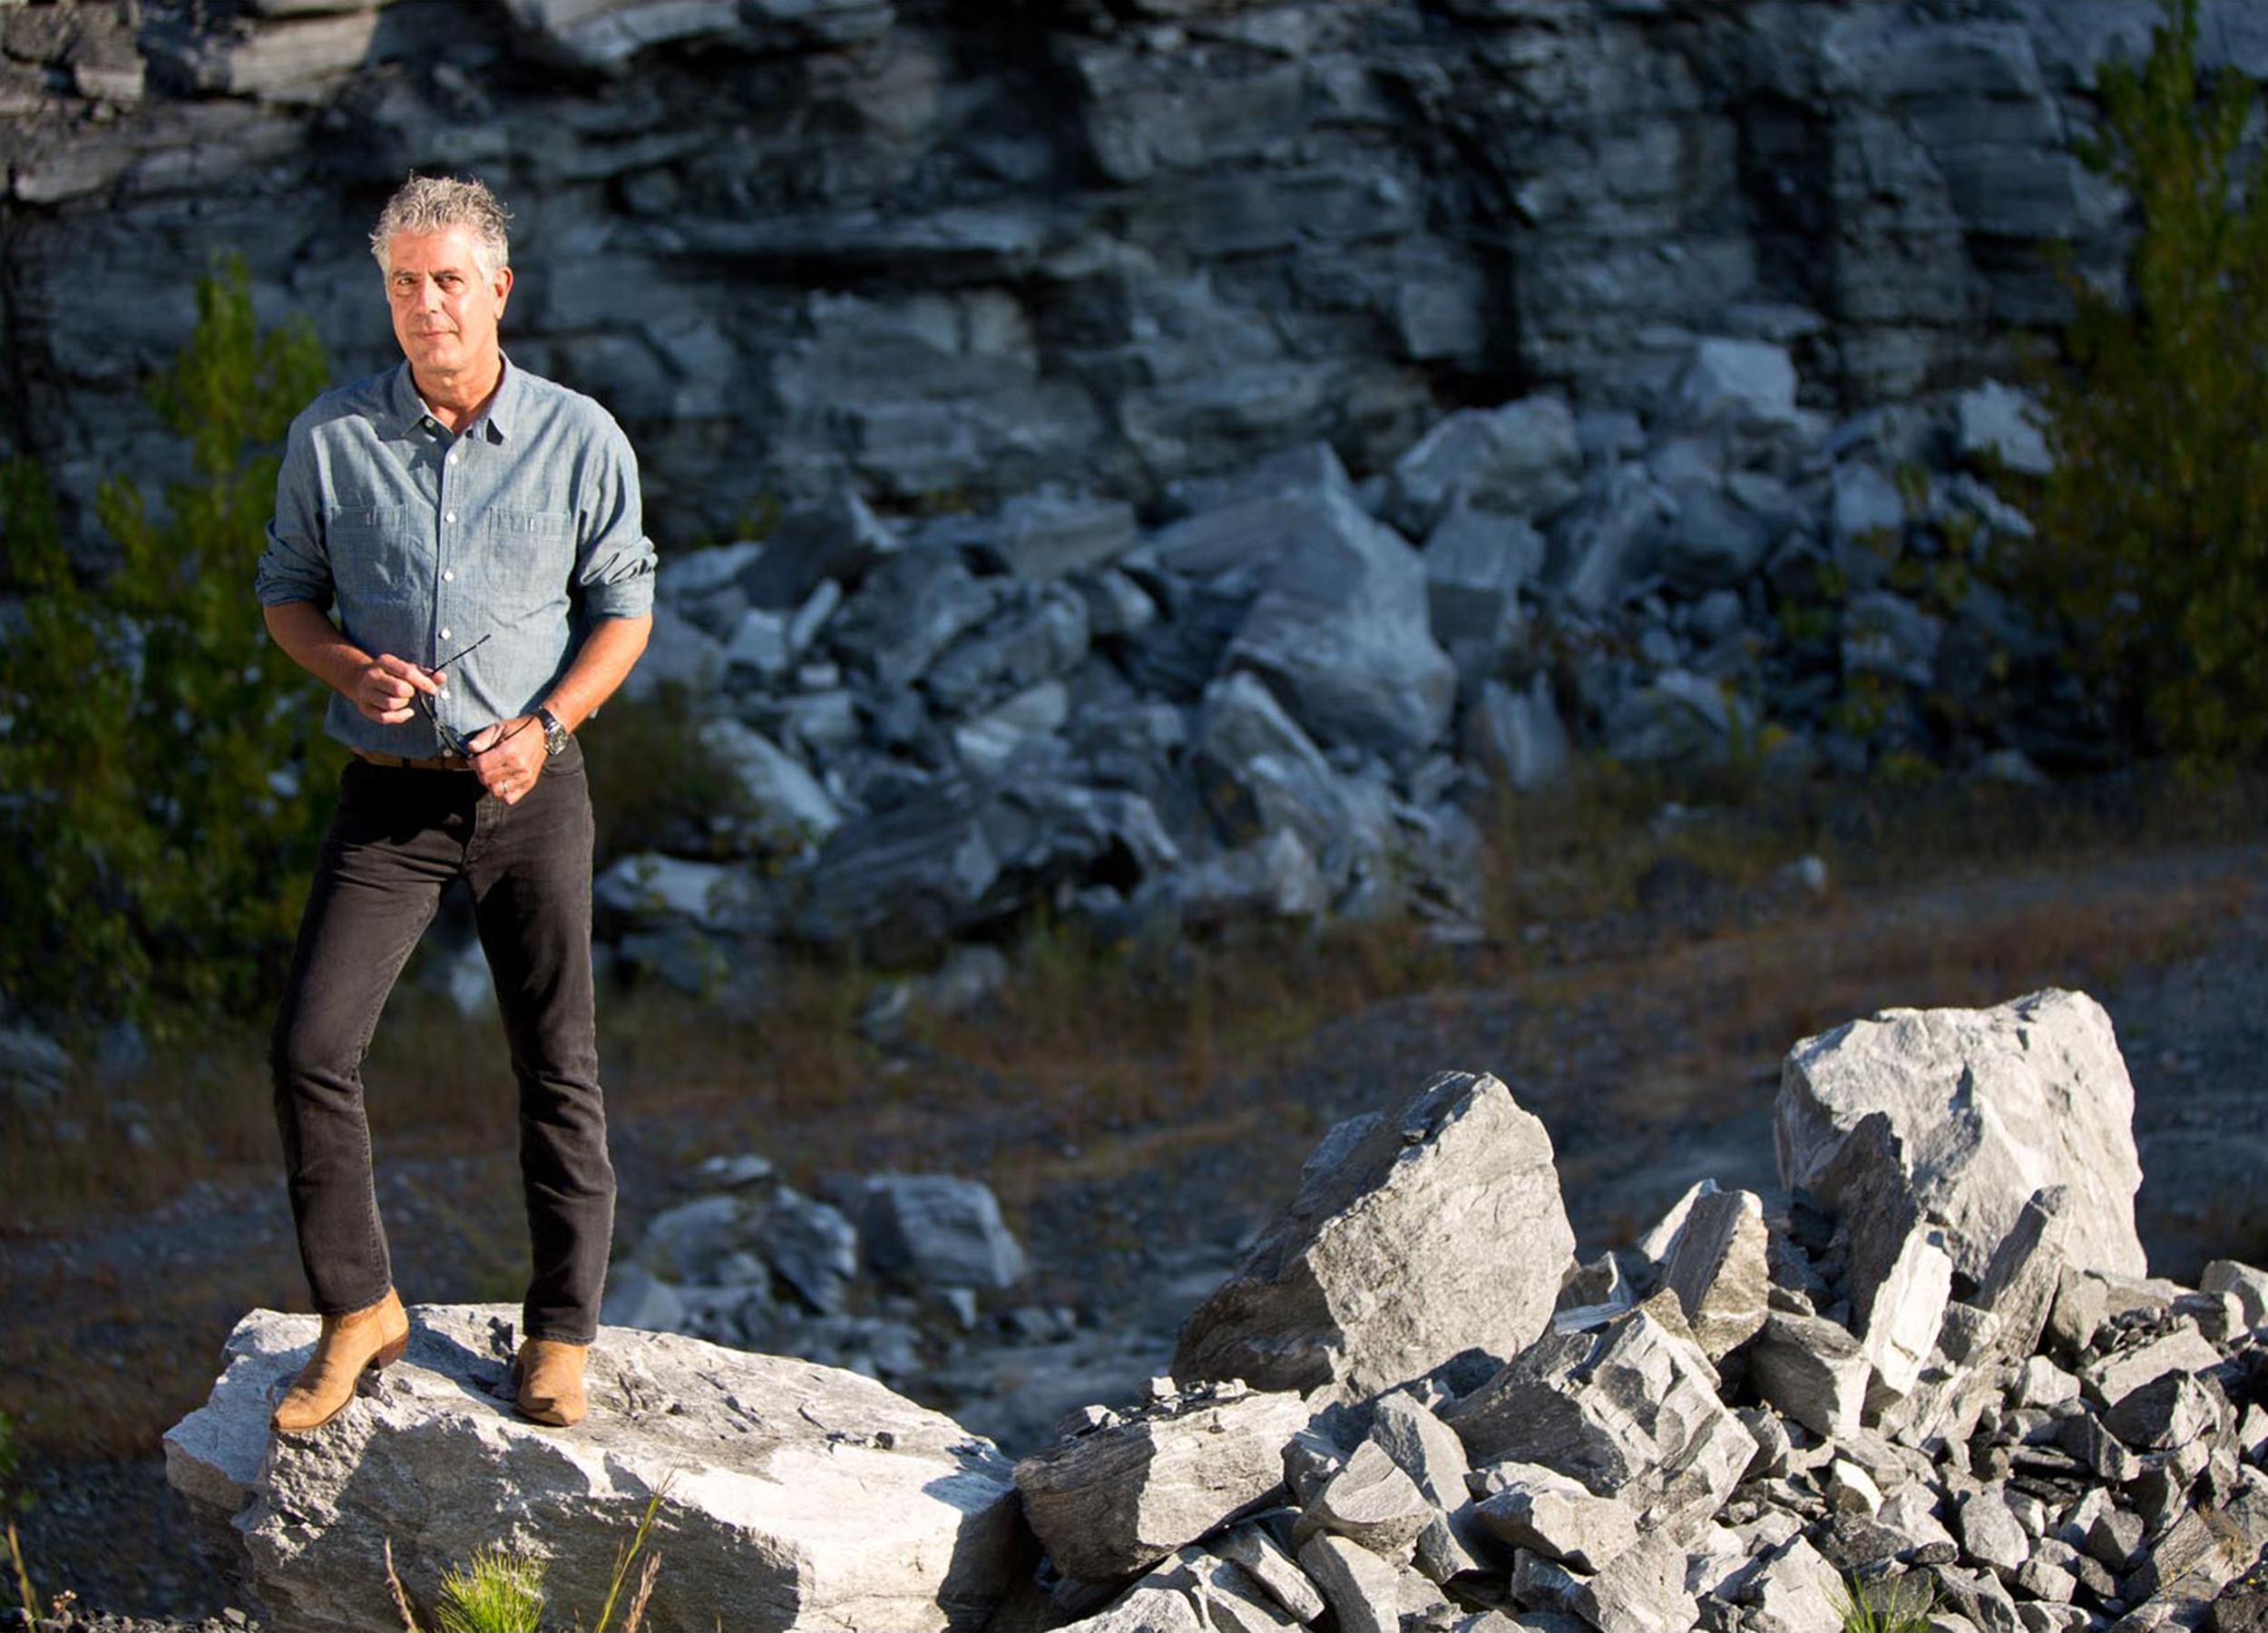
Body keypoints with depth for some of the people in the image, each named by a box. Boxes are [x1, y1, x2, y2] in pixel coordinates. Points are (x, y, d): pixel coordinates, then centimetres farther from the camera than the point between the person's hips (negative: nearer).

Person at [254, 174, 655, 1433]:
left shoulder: (579, 440, -3)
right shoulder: (331, 437, -1)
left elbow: (624, 605, 5)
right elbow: (286, 589, 9)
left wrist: (546, 725, -11)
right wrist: (351, 667, -12)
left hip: (530, 791, -1)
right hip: (388, 796, 1)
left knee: (556, 1068, 1)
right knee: (309, 1047, -10)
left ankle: (560, 1338, 13)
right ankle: (357, 1310, 5)